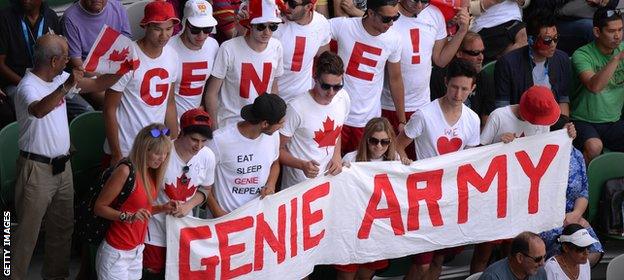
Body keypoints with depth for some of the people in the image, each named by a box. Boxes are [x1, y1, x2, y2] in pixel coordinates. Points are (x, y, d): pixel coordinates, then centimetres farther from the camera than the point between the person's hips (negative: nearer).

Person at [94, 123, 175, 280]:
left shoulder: (151, 172, 5)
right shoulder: (125, 171, -18)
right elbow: (99, 207, -15)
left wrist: (162, 208, -1)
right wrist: (128, 217, -26)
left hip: (137, 250, 7)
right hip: (117, 253, -7)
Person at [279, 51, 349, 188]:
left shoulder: (343, 99, -6)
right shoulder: (297, 109, -24)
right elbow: (279, 149, -16)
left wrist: (336, 157, -3)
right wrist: (302, 165, -31)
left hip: (329, 177, 5)